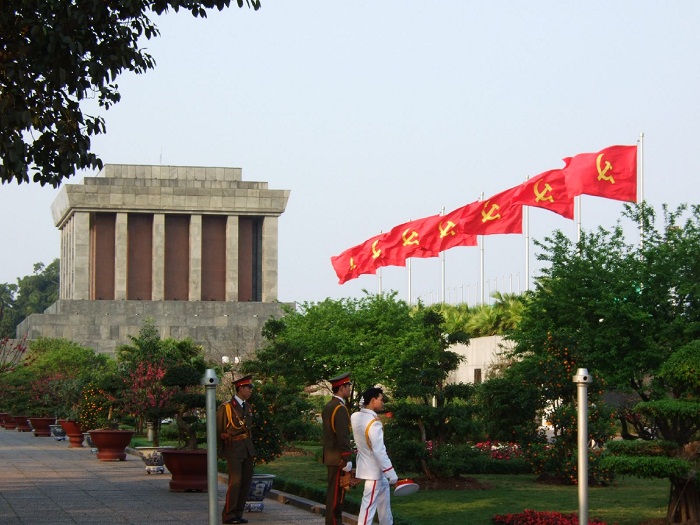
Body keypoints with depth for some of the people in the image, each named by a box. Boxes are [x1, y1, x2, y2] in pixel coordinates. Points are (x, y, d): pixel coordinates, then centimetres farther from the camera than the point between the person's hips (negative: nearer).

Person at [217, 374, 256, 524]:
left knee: (245, 483, 5)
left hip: (248, 449, 7)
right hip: (234, 450, -7)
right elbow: (217, 431, -2)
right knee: (235, 482, -12)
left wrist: (252, 450, 17)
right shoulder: (226, 408, -7)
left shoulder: (247, 408, 15)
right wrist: (220, 451, 0)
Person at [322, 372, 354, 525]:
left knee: (334, 491, 14)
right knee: (336, 492, -6)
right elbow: (342, 436, -22)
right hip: (338, 458, -10)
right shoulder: (340, 409, -18)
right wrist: (347, 459, -20)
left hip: (330, 455, 10)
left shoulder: (328, 406, 12)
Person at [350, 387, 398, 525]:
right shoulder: (374, 423, -26)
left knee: (384, 491, 24)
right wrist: (391, 474, -21)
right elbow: (380, 451, -27)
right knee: (369, 504, -5)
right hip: (374, 470, -9)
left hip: (367, 466, 9)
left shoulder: (356, 417, -3)